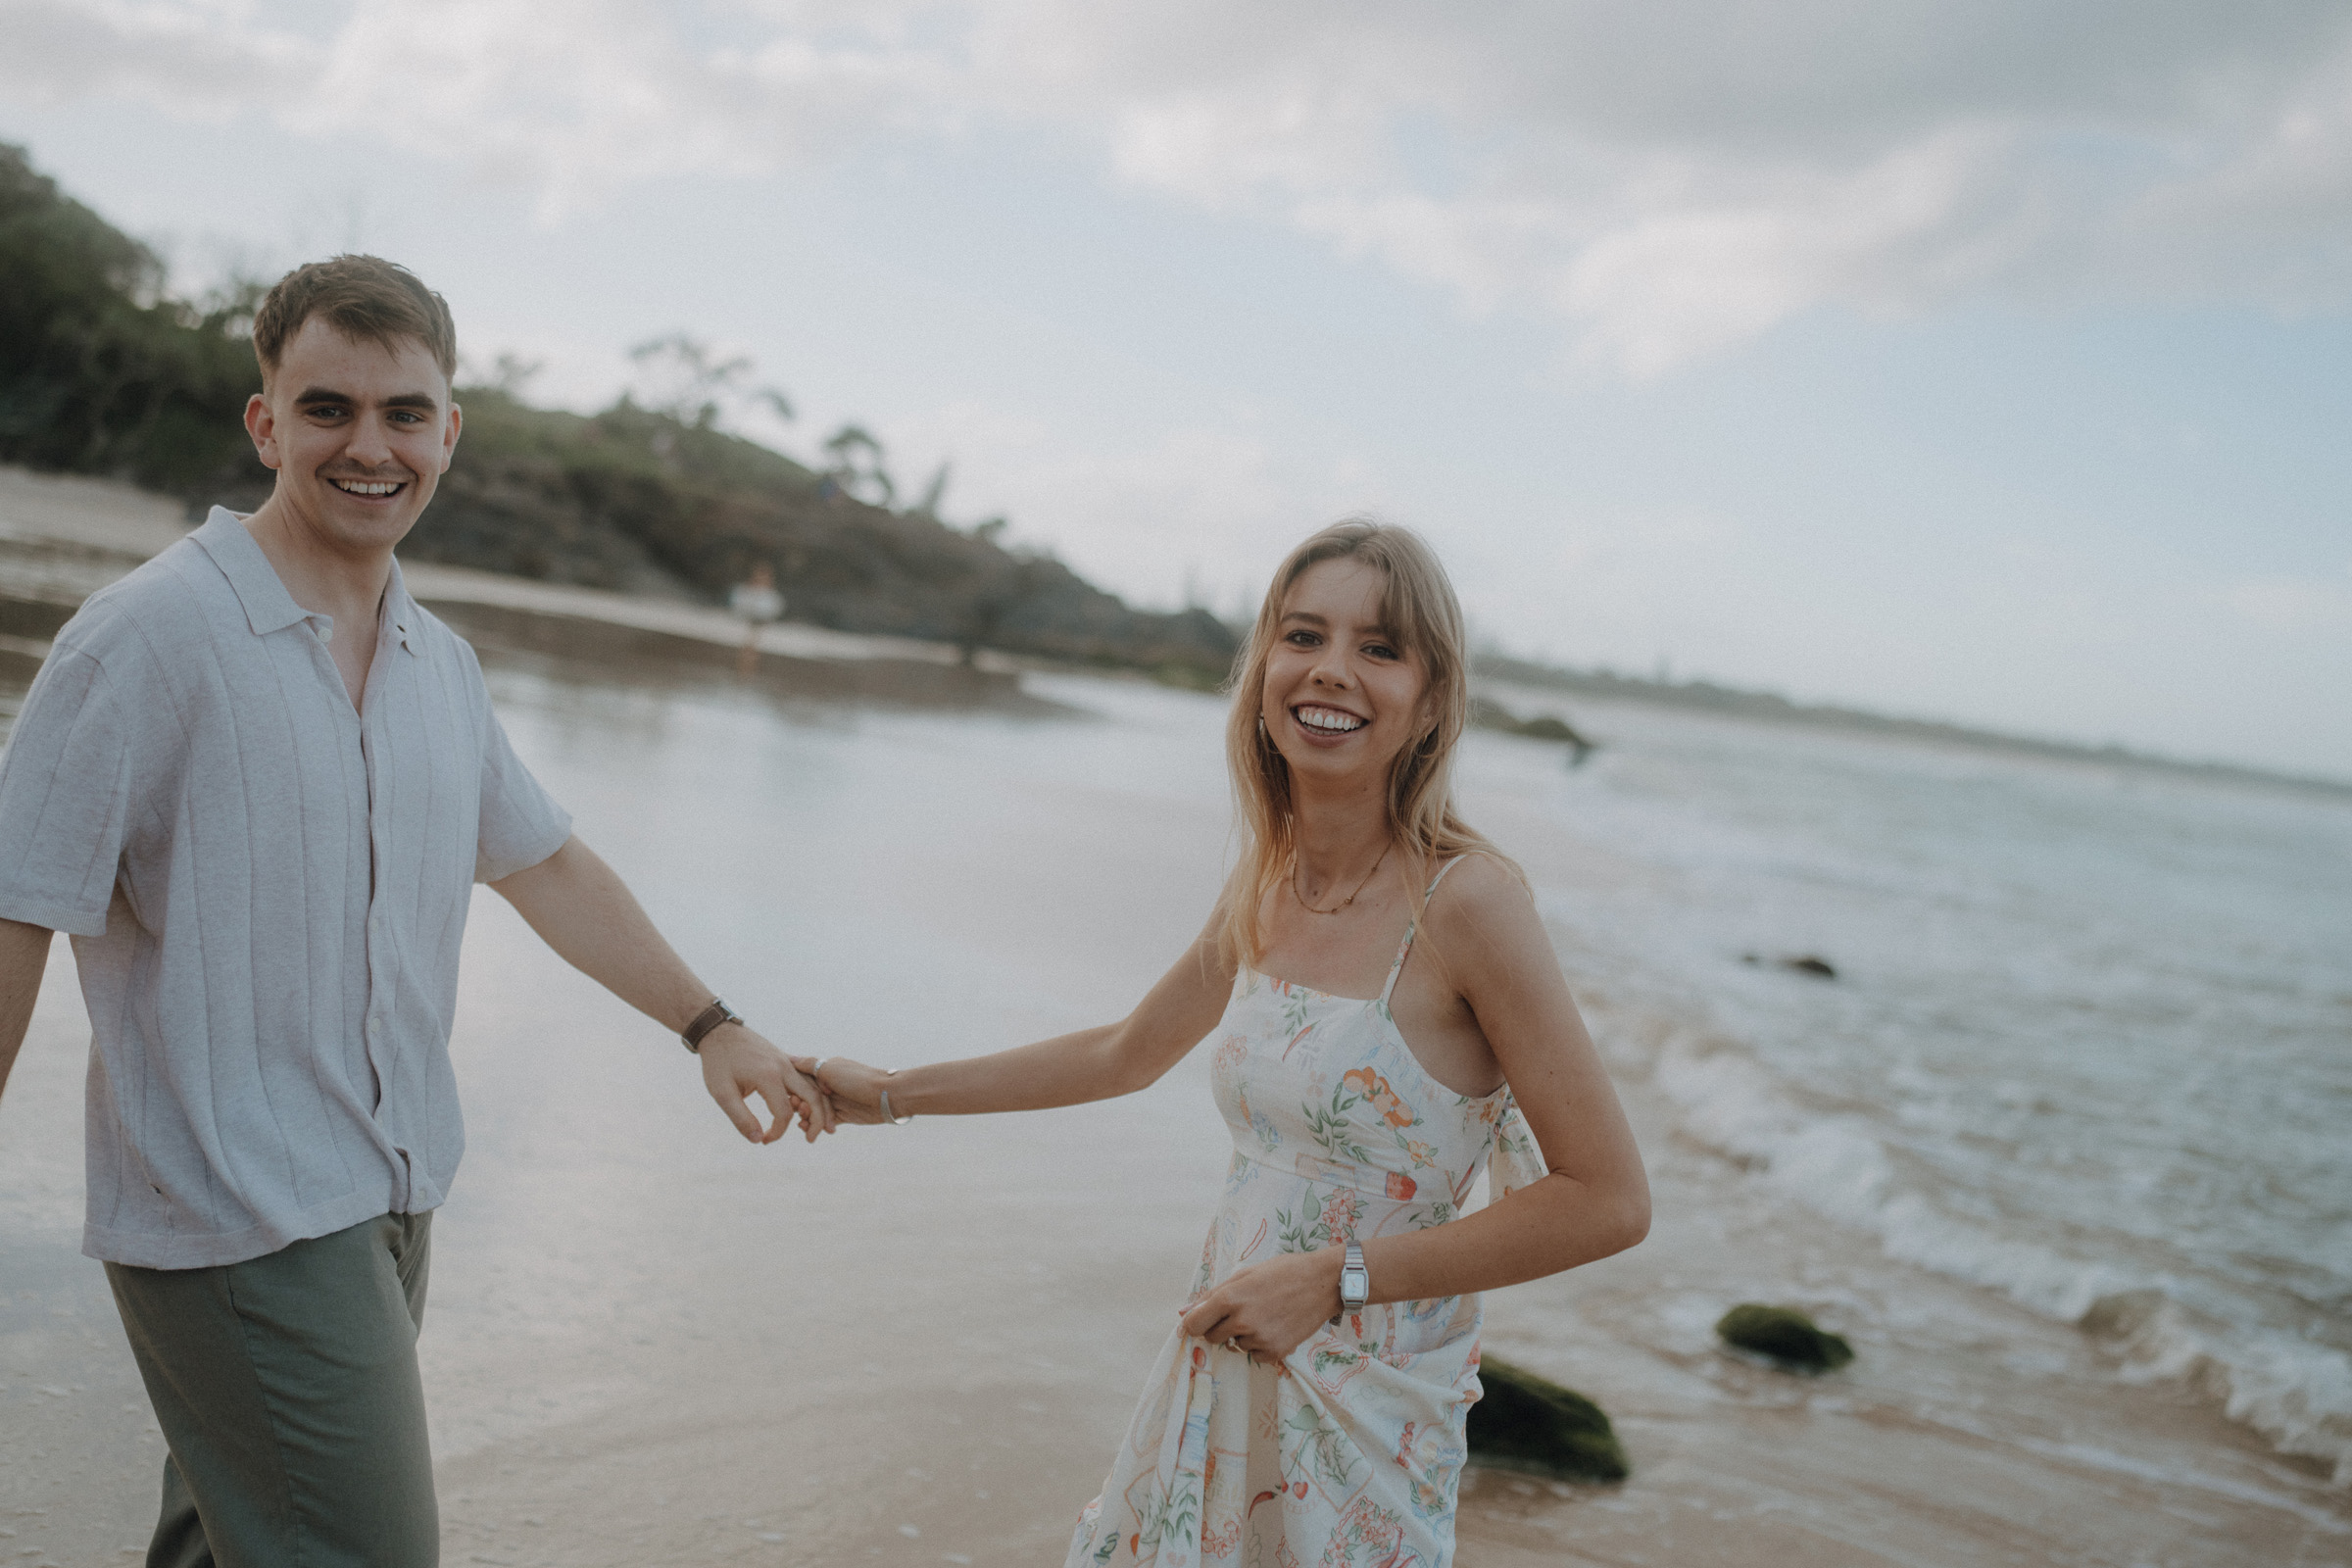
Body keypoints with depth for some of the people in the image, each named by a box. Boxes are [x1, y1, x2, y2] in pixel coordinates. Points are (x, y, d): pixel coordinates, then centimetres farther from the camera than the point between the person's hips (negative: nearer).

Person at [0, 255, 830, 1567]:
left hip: (393, 1199, 7)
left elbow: (547, 864, 21)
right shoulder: (152, 636, -13)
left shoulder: (442, 663, 10)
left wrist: (712, 1025, 22)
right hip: (238, 1221, -7)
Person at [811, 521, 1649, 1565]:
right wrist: (895, 1094, 25)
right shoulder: (1264, 886, 2)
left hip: (1363, 1416, -6)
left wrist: (1339, 1276, -18)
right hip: (1219, 1374, 6)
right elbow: (1125, 1055, 20)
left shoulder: (1466, 901, -18)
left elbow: (1607, 1201, -17)